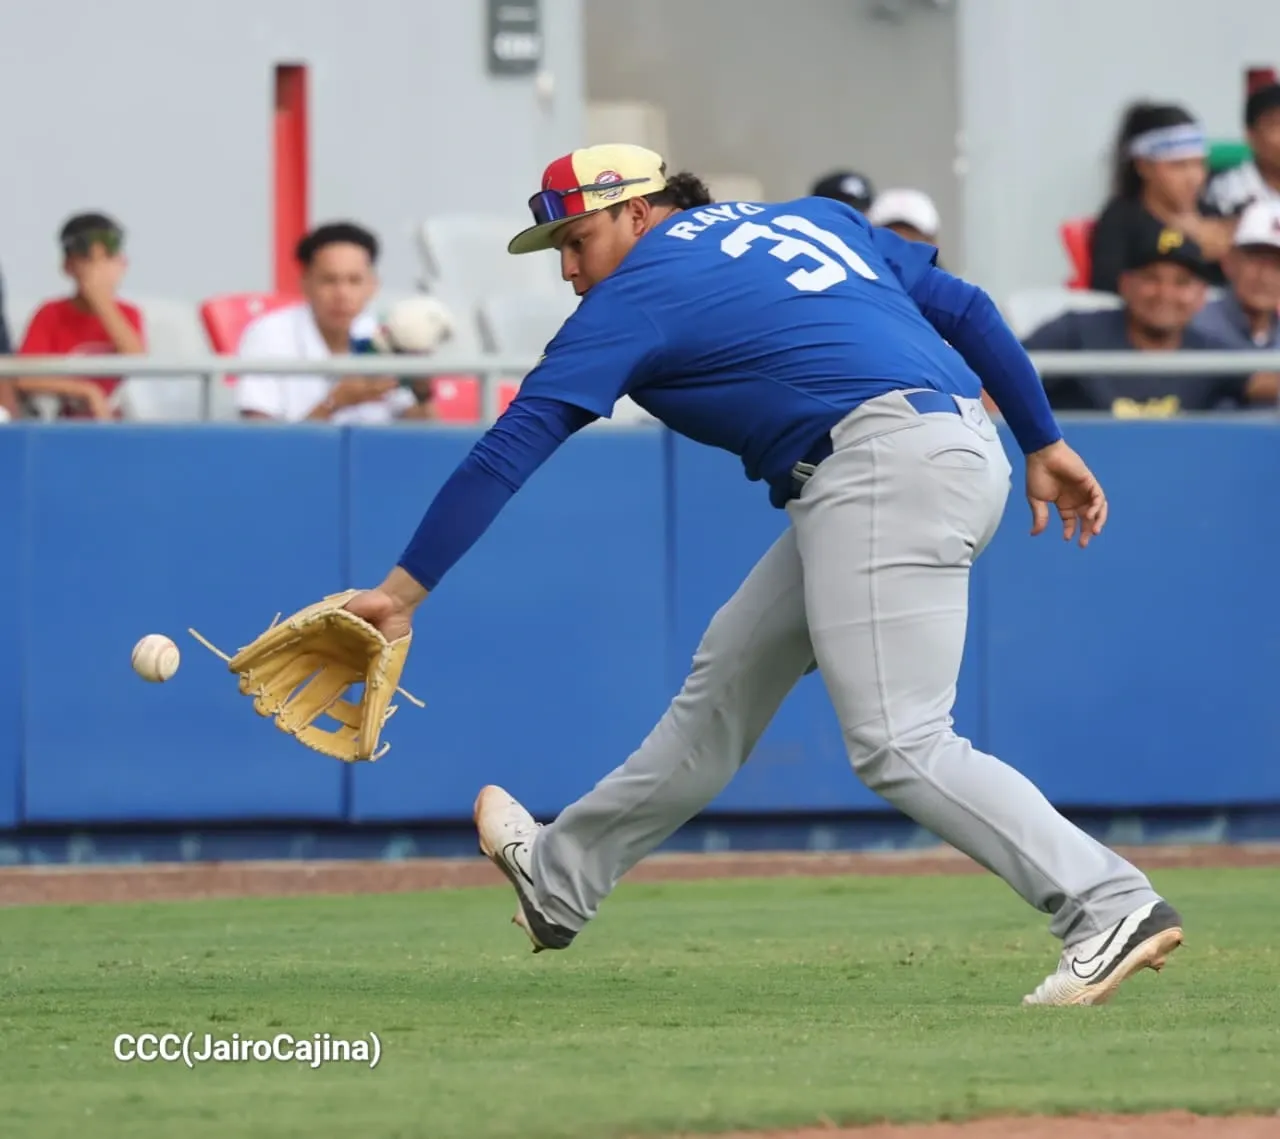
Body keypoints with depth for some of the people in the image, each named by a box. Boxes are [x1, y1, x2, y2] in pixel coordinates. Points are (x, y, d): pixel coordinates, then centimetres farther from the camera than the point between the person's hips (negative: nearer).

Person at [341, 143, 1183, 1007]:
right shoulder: (811, 218, 24)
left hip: (883, 468, -9)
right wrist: (1043, 441, 23)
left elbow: (512, 447, 0)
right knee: (729, 677, 19)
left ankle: (1112, 910, -25)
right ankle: (563, 880, 32)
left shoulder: (640, 290, 4)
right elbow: (965, 308, 20)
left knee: (899, 745, -14)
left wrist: (405, 590, -1)